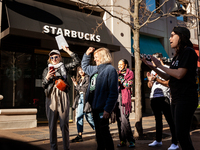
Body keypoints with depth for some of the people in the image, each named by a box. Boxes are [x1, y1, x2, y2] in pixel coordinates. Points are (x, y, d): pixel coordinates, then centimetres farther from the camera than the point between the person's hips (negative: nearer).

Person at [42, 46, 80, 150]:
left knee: (64, 124, -2)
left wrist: (68, 51, 2)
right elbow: (43, 86, 14)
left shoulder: (64, 67, 13)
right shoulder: (47, 70, 17)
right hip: (51, 97, 2)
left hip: (63, 97, -2)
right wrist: (47, 77, -5)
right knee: (52, 124, 3)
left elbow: (77, 62, 4)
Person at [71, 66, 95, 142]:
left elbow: (85, 88, -12)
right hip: (80, 99, 7)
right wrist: (75, 84, 1)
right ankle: (79, 135, 7)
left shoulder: (87, 78, -4)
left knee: (89, 117, -3)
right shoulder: (79, 79, 19)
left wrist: (77, 86, -2)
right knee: (79, 117, 2)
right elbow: (78, 89, 16)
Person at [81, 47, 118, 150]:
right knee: (98, 132, 18)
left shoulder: (110, 69, -13)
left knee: (104, 132, 0)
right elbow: (84, 66, 37)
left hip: (102, 108, -9)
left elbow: (113, 92, -19)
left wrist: (107, 109, -23)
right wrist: (87, 54, 22)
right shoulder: (95, 69, 14)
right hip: (95, 107, 9)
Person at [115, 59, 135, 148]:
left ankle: (131, 140, -5)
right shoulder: (118, 74, 22)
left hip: (124, 98, -5)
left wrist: (120, 78, -9)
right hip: (117, 98, 6)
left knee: (124, 119, -14)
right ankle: (122, 140, 9)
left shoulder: (130, 73, 6)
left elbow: (129, 85, -5)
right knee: (119, 120, 3)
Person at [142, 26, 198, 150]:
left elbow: (179, 74, -21)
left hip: (185, 99, -10)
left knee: (181, 134, -10)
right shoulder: (178, 55, 18)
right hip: (176, 99, 10)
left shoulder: (188, 51, -9)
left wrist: (159, 65, -11)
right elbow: (168, 77, 17)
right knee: (181, 134, 14)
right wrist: (152, 67, 8)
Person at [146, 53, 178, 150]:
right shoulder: (153, 70, 19)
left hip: (163, 97, -7)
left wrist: (156, 79, -15)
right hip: (153, 97, 7)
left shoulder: (166, 68, -1)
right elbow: (149, 86, 20)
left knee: (170, 120, -7)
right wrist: (150, 80, 0)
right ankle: (158, 140, 22)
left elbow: (168, 83, -11)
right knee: (158, 120, 14)